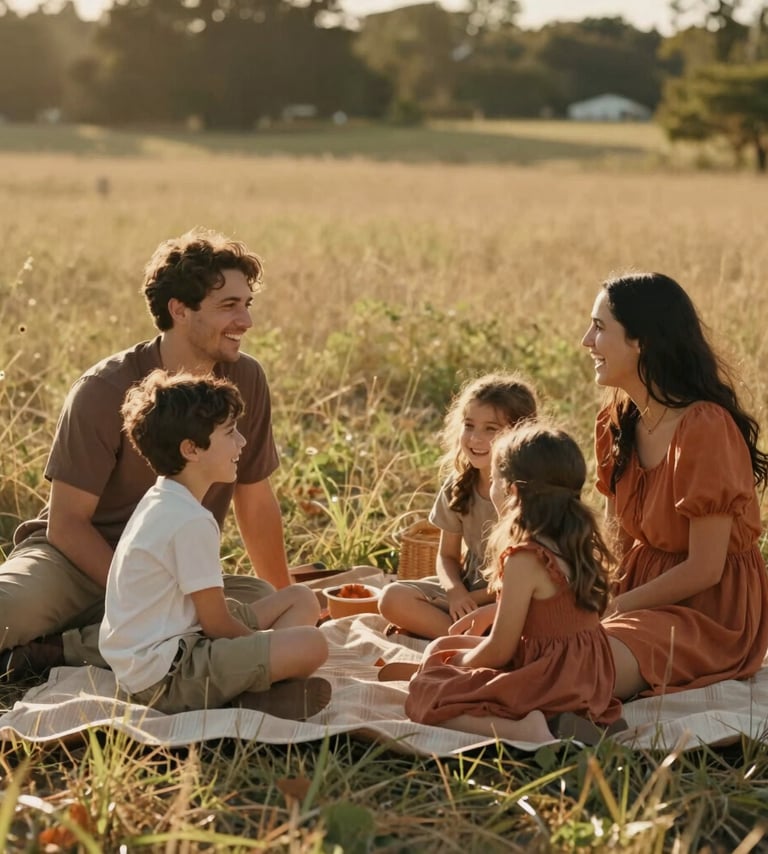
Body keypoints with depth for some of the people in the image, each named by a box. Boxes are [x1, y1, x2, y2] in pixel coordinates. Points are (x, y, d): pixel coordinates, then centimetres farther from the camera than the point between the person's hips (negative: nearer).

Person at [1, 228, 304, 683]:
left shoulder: (246, 381, -2)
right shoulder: (104, 391, -13)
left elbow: (256, 502, 11)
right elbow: (67, 523, -12)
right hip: (76, 560, -6)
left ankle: (55, 650, -25)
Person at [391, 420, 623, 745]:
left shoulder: (524, 559, -21)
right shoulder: (580, 545, 5)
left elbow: (499, 651, -15)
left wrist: (460, 662, 4)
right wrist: (487, 612, 28)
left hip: (548, 683, -9)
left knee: (423, 696, -7)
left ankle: (523, 729, -27)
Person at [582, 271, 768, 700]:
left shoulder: (705, 428, -22)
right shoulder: (617, 423, 4)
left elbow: (704, 569, -19)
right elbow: (622, 537, 10)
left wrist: (615, 608, -12)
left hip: (710, 612, -8)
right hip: (647, 593, 8)